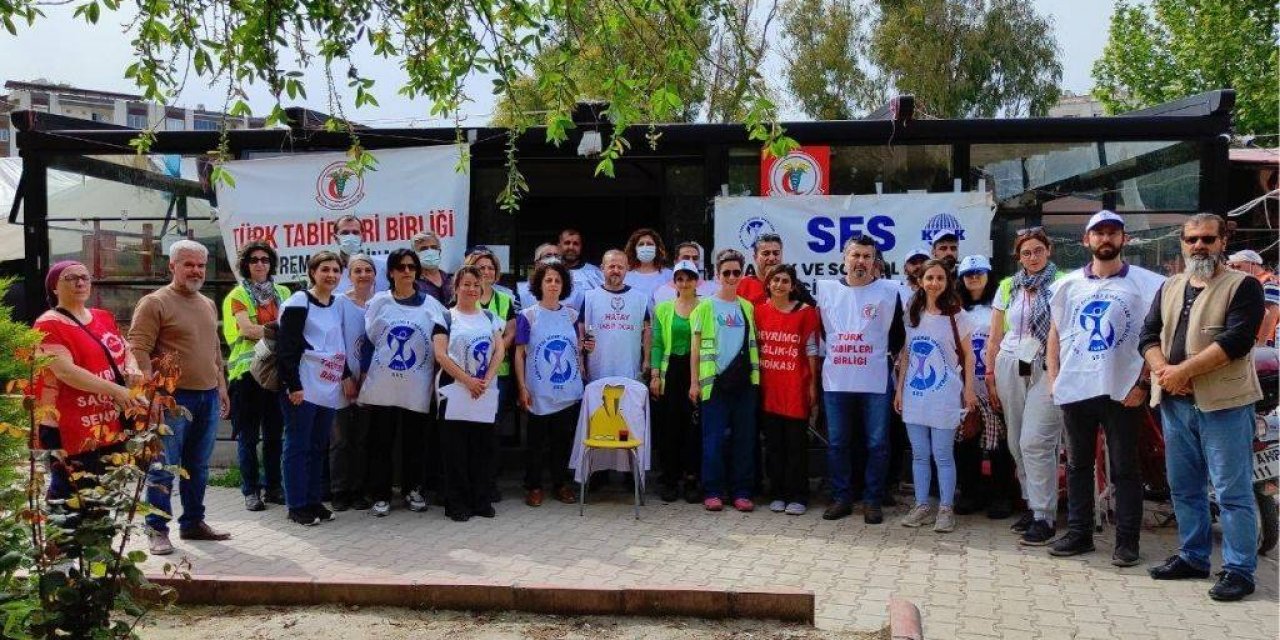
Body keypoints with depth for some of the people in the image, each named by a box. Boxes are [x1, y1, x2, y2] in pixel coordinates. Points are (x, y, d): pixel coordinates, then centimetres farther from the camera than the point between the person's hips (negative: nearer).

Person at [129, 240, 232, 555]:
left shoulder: (208, 305, 16)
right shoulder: (155, 303, -7)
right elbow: (138, 351, -12)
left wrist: (222, 387, 20)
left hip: (208, 397, 7)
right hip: (173, 398, -7)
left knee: (197, 467, 14)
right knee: (164, 467, -2)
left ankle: (193, 522, 24)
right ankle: (156, 529, 6)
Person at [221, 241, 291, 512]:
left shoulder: (282, 293, 14)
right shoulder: (238, 295, 2)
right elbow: (248, 329, -12)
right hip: (247, 370, -4)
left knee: (275, 432, 9)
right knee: (248, 435, 2)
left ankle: (273, 486, 18)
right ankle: (251, 491, 9)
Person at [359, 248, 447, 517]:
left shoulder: (430, 305, 4)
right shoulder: (379, 302, 5)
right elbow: (368, 339, 9)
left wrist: (438, 378, 2)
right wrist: (366, 373, 4)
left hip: (417, 388, 0)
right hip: (382, 387, 0)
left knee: (415, 442, 7)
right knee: (381, 442, 4)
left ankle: (414, 490, 22)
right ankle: (380, 495, 13)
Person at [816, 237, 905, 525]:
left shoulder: (888, 291, 0)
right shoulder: (826, 289, 6)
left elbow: (898, 334, 8)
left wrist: (884, 356, 5)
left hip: (875, 380, -2)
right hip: (835, 380, 2)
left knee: (877, 444, 1)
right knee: (837, 443, 7)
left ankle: (873, 501, 11)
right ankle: (841, 498, 17)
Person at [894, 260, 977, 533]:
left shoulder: (956, 315, -2)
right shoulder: (912, 313, 8)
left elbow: (968, 355, 1)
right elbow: (905, 354, 11)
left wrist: (968, 389, -5)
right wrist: (899, 389, 8)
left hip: (944, 396, -4)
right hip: (915, 394, 4)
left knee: (943, 455, 0)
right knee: (919, 454, 8)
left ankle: (946, 509, 8)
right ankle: (922, 506, 17)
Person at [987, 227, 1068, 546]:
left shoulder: (1062, 285, 0)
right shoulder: (1007, 287, 13)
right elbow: (995, 338, 16)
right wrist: (990, 377, 11)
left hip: (1047, 369, -5)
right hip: (1011, 367, 5)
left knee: (1035, 442, -11)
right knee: (1017, 443, 8)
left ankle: (1044, 516, -4)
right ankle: (1032, 504, 21)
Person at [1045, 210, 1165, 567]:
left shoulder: (1146, 284, -1)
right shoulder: (1070, 284, 11)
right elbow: (1055, 334, 17)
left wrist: (1143, 383, -10)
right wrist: (1053, 377, 7)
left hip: (1123, 391, -4)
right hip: (1075, 389, 4)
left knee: (1125, 469, 3)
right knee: (1077, 465, 11)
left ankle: (1127, 541, 10)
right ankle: (1079, 533, 21)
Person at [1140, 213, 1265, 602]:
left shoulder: (1243, 287, -3)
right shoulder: (1170, 288, 16)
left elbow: (1236, 339, -16)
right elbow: (1148, 336, 9)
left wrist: (1184, 371, -19)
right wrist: (1163, 370, -10)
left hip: (1224, 403, -6)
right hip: (1175, 403, 6)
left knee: (1232, 491, -4)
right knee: (1184, 487, 13)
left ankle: (1239, 570, 2)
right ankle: (1193, 557, 25)